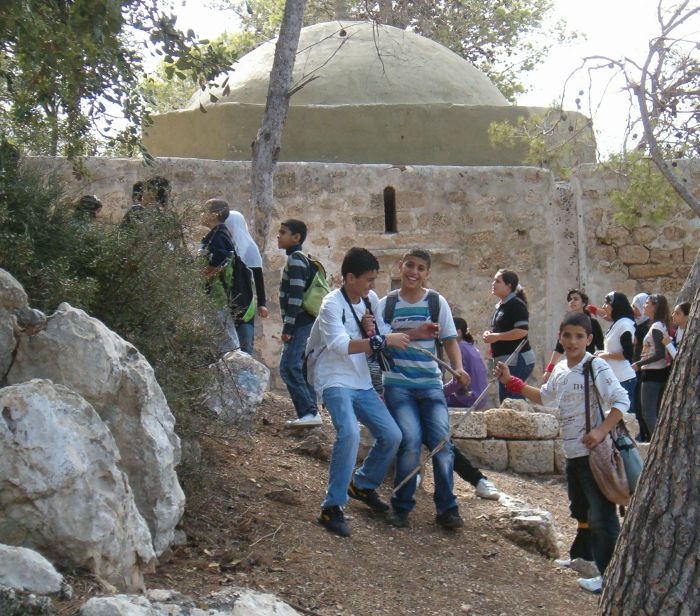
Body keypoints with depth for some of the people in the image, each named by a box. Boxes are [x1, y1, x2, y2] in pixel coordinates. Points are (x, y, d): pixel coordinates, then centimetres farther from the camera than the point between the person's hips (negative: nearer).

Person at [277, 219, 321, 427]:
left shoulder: (295, 260, -12)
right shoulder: (300, 259, 19)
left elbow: (295, 296, -20)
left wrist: (287, 327, -21)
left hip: (300, 323, -10)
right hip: (306, 323, 10)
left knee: (288, 367, -14)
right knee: (300, 368, 11)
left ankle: (309, 412, -17)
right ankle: (310, 412, 12)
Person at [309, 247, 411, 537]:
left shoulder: (371, 298, 6)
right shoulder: (332, 304, -16)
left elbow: (383, 334, 16)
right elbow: (341, 345, -30)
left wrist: (413, 335, 0)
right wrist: (382, 340, -33)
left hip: (362, 383, 8)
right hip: (335, 381, -8)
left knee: (392, 435, 3)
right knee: (350, 434, -29)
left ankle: (363, 485, 28)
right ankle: (332, 508, -21)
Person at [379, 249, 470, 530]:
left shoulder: (437, 302, 4)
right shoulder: (387, 304, 5)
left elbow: (450, 340, 4)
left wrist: (458, 369, -12)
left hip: (431, 384, 1)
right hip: (397, 384, -1)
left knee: (442, 441, -8)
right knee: (410, 440, -15)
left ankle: (447, 509, 5)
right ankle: (401, 507, 1)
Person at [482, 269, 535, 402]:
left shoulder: (516, 304, -11)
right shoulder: (500, 306, 18)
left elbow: (522, 331, -22)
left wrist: (496, 336, -19)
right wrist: (489, 334, 9)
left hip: (517, 360, -10)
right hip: (506, 361, 10)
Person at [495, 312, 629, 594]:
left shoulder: (596, 367, -14)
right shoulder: (560, 370, 11)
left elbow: (621, 401, -19)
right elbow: (545, 397, 28)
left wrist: (601, 431, -28)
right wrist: (511, 381, 21)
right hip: (572, 452, 9)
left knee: (601, 513, -8)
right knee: (580, 508, 21)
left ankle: (609, 574, -3)